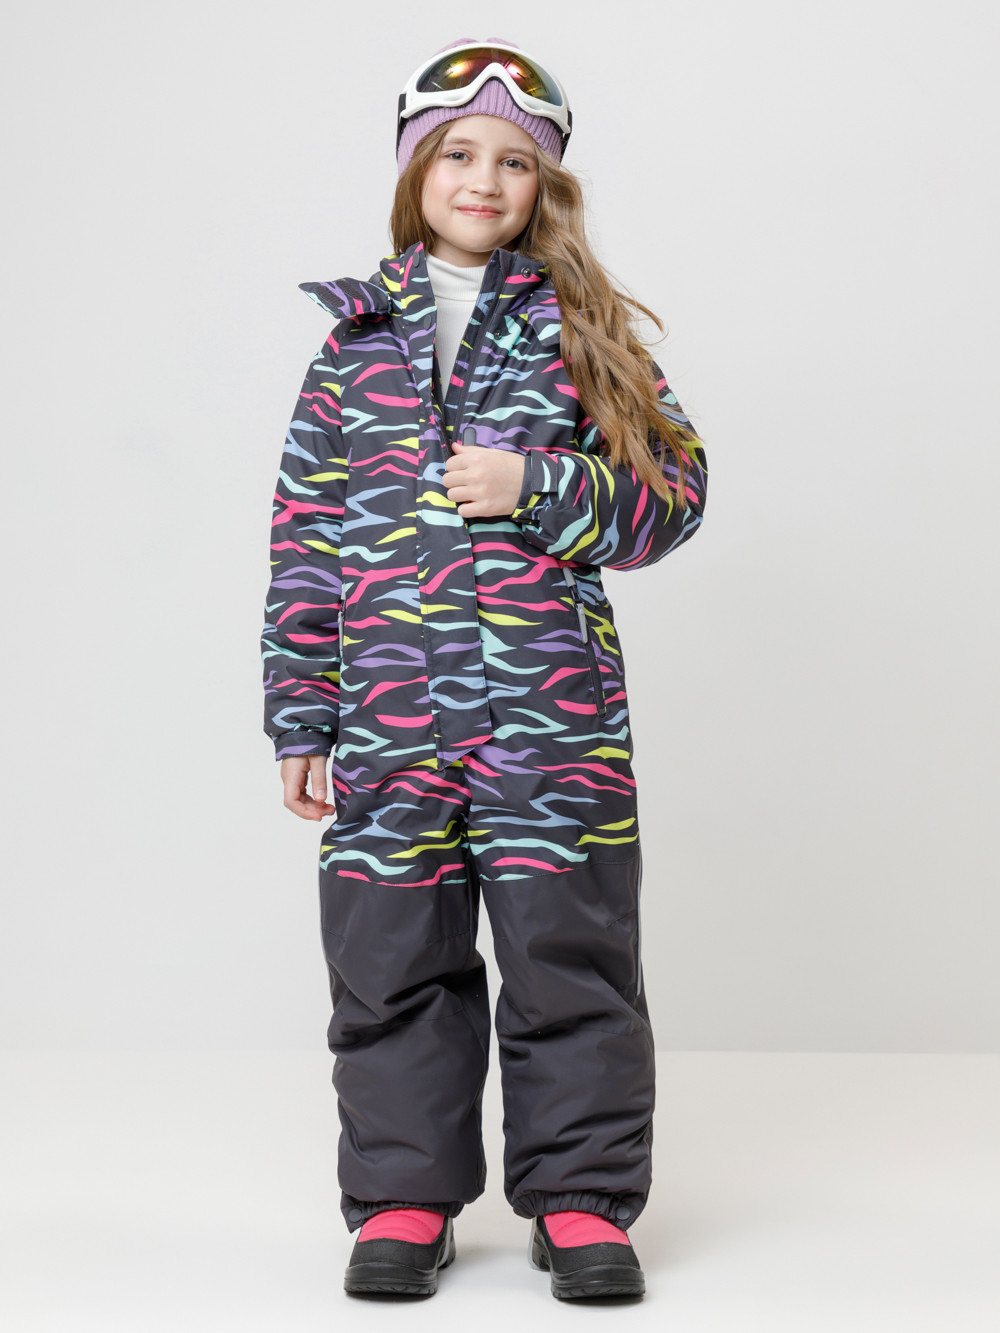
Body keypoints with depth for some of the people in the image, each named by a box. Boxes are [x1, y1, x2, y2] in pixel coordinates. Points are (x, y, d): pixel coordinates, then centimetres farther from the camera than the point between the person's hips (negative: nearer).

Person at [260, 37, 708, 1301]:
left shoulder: (584, 331, 8)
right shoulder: (354, 342, 10)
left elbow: (673, 494, 4)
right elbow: (306, 539, 9)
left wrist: (539, 488, -12)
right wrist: (300, 718, 5)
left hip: (555, 715, -1)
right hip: (391, 716, 1)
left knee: (571, 954, 3)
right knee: (394, 964, 7)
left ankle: (581, 1196, 16)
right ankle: (404, 1195, 21)